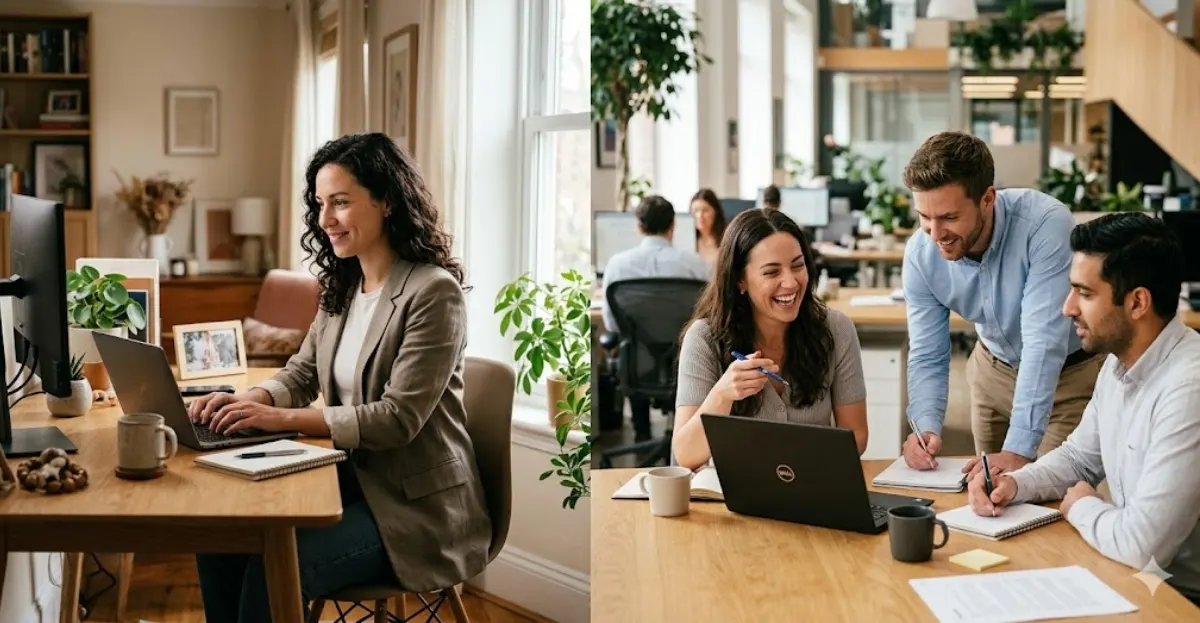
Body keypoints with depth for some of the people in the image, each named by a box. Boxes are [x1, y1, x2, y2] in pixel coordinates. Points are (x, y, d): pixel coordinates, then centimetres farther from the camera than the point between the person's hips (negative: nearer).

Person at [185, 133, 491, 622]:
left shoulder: (433, 292, -17)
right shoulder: (342, 287, 10)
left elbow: (398, 418, -21)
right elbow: (300, 375, 12)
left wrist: (282, 419, -25)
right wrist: (245, 402, -10)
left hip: (414, 505, -7)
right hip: (352, 479, 8)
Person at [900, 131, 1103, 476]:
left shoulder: (1046, 224, -35)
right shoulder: (920, 254, -20)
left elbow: (1044, 345, -38)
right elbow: (927, 357, -14)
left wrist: (1018, 451, -43)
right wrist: (927, 428, -32)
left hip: (1071, 371, -4)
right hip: (995, 367, 4)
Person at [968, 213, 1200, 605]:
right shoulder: (1119, 362, 3)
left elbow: (1141, 544, -32)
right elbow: (1079, 458, 17)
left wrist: (1082, 508, -11)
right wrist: (1015, 484, -2)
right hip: (1138, 574, 8)